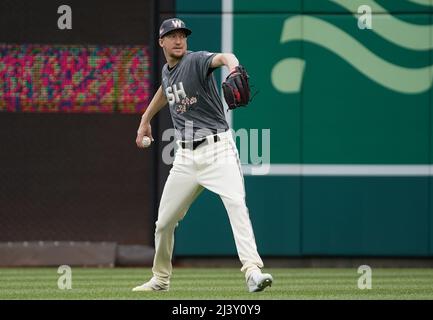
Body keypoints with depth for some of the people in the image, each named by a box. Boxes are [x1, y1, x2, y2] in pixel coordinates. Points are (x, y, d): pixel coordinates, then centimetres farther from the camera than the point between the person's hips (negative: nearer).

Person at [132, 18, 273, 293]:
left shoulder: (197, 61, -10)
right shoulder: (166, 71, 12)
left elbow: (222, 57, -34)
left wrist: (233, 67, -57)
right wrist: (145, 120, 39)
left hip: (217, 148, -7)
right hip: (186, 155, 7)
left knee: (236, 204, -27)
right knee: (164, 221, 10)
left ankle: (253, 271, -36)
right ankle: (160, 279, 30)